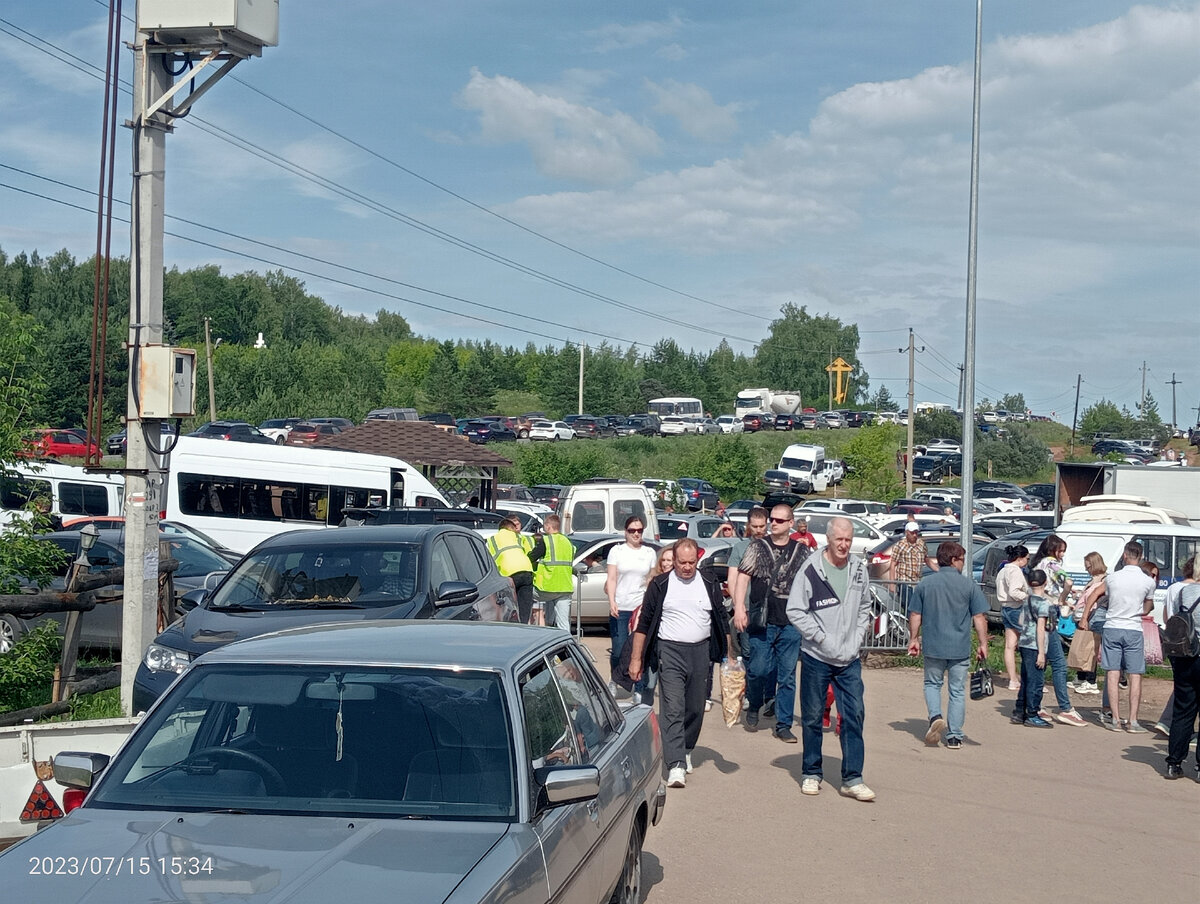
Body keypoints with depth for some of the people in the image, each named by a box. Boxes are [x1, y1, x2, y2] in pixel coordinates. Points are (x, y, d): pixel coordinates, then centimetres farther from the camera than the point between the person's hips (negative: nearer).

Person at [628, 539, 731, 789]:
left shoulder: (709, 586, 7)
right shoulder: (660, 585, 0)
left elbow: (722, 622, 14)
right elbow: (644, 623, 3)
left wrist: (728, 656, 8)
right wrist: (636, 659, 0)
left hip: (700, 653, 3)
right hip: (670, 651, -3)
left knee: (695, 709, 11)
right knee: (672, 709, -12)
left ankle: (686, 751, 33)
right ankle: (676, 765, -18)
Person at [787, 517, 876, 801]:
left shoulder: (859, 569, 3)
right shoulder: (811, 570, -10)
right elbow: (795, 610, -8)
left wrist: (856, 639, 5)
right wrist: (822, 637, -12)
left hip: (849, 659, 3)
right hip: (816, 657, -3)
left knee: (854, 715, -1)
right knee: (812, 717, 7)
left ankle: (852, 778, 4)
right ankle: (811, 773, 21)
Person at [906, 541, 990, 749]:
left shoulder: (924, 584, 0)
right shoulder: (969, 585, -5)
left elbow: (915, 615, 4)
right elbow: (979, 617, -5)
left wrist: (914, 639, 14)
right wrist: (983, 644, 1)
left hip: (933, 646, 1)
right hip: (960, 648, -1)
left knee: (932, 684, 19)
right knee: (957, 691, 9)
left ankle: (935, 716, -6)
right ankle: (954, 737, 11)